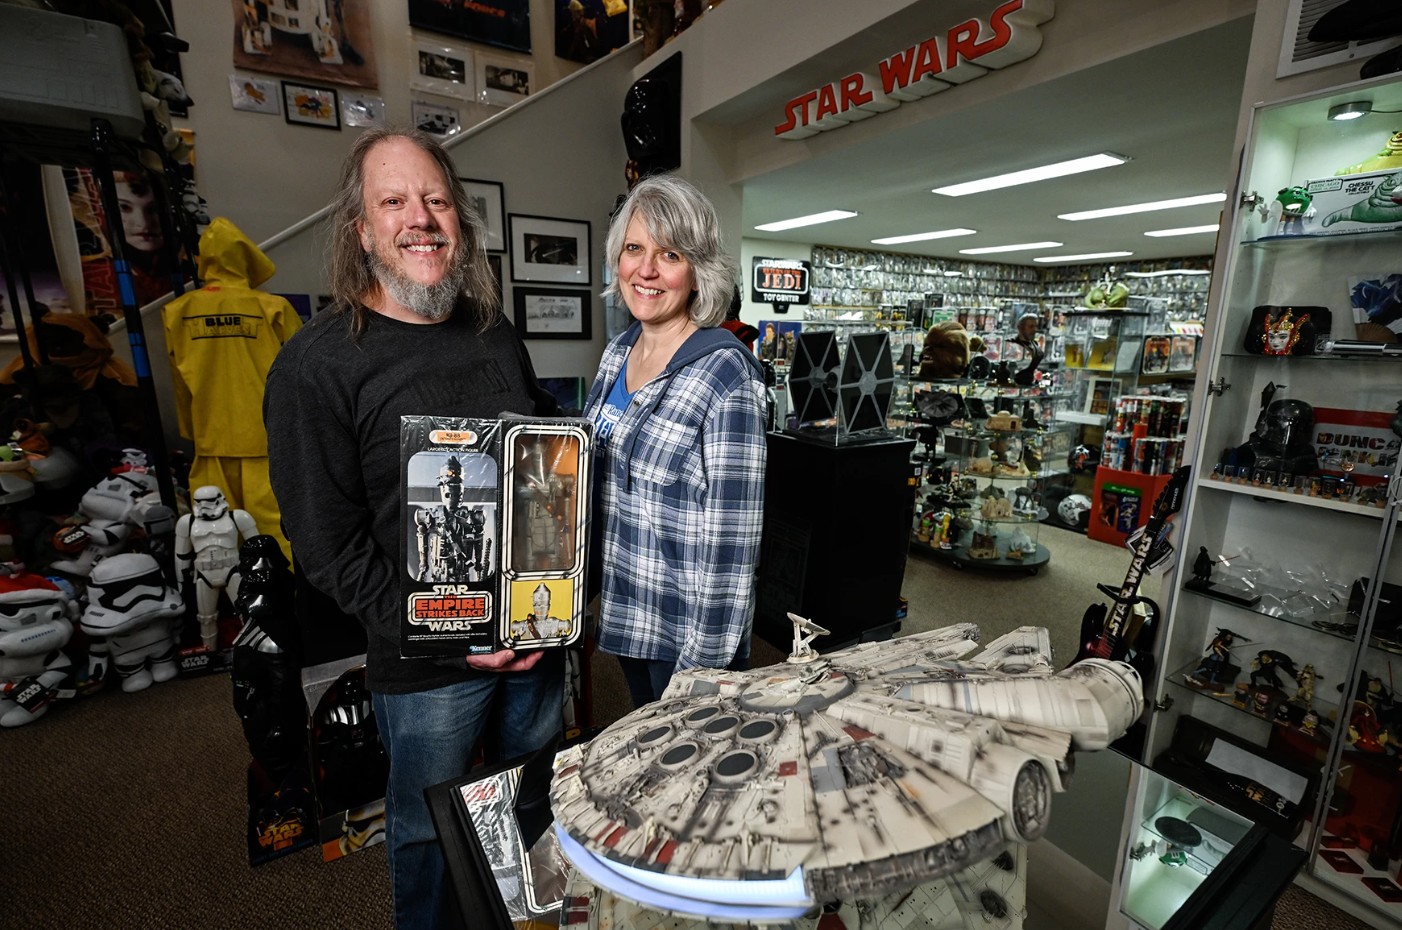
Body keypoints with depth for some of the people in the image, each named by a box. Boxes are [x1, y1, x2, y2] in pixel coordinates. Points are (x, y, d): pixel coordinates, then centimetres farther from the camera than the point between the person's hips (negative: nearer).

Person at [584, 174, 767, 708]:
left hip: (688, 628, -7)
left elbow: (731, 536, -21)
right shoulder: (619, 351, 2)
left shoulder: (724, 374, -21)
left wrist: (702, 668, -18)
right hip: (622, 609, 7)